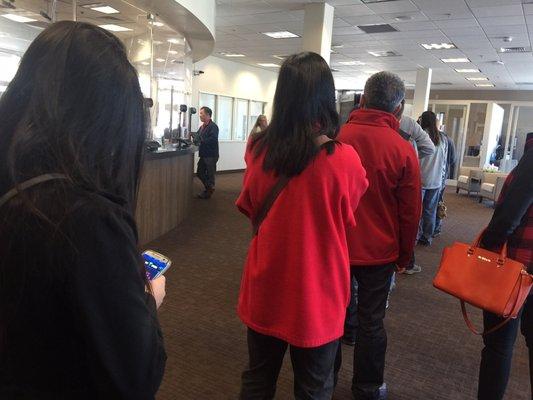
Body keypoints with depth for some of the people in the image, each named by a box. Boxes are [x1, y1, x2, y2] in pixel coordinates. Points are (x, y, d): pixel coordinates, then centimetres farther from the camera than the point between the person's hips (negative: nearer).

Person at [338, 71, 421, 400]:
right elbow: (410, 213, -6)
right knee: (371, 322, 13)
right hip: (378, 252, -2)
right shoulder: (403, 150, -14)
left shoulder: (337, 138, -10)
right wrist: (404, 255, 10)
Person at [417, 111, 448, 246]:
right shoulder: (443, 138, 4)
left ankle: (416, 236, 10)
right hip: (436, 181, 4)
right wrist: (442, 179, 18)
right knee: (430, 211, 11)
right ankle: (427, 237, 19)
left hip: (420, 180, -4)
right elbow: (444, 161, 10)